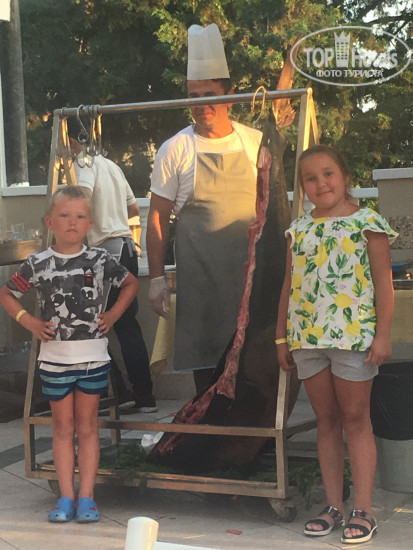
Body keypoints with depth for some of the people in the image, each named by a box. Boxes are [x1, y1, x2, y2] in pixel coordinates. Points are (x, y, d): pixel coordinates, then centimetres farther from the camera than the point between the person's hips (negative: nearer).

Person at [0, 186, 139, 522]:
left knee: (87, 427, 7)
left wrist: (113, 315, 4)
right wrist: (29, 322, -2)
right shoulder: (38, 264, -2)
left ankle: (86, 497, 11)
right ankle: (66, 497, 14)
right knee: (63, 428, 8)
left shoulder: (100, 260, -1)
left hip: (94, 357, 0)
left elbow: (131, 284, 14)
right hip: (55, 358, 0)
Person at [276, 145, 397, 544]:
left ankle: (363, 510, 7)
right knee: (327, 421, 10)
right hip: (307, 338, 4)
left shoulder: (367, 222, -2)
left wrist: (383, 334, -11)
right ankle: (333, 506, 17)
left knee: (356, 419, 1)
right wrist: (281, 336, 12)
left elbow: (383, 283, -5)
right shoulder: (299, 229, 11)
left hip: (354, 333, -4)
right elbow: (289, 286, 14)